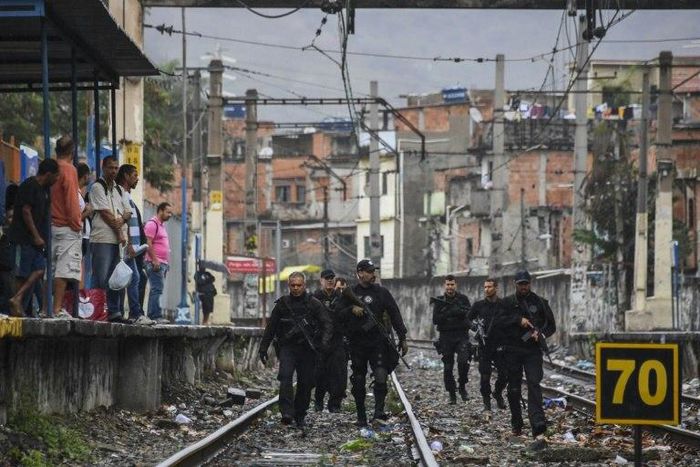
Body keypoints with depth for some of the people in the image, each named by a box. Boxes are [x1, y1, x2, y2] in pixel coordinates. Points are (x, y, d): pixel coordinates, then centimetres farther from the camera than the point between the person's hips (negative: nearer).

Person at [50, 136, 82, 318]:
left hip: (50, 226, 7)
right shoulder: (69, 169, -10)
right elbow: (71, 199, -15)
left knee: (49, 269, 10)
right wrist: (76, 223, -9)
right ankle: (57, 309, -13)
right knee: (65, 269, -8)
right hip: (66, 228, -7)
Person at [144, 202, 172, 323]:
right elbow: (149, 243, -16)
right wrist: (154, 260, -22)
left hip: (162, 263, 10)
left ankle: (151, 316, 9)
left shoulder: (162, 225, 22)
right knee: (157, 289, -15)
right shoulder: (152, 224, -8)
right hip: (155, 263, -10)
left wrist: (166, 264, 22)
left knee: (156, 290, 8)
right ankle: (156, 316, -19)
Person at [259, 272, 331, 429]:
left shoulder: (314, 304, 3)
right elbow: (271, 327, 13)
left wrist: (324, 341, -22)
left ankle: (300, 416, 17)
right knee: (285, 377, -22)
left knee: (306, 383, 2)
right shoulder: (282, 304, 7)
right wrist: (263, 348, 10)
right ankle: (287, 412, -30)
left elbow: (326, 323, -4)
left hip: (307, 349, 0)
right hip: (287, 347, 0)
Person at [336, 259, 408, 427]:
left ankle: (379, 411, -19)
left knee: (381, 376, -19)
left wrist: (403, 338, 4)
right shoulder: (349, 294, 6)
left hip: (378, 342, -1)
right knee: (358, 381, 5)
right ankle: (361, 417, 13)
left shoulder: (382, 293, 7)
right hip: (357, 343, 1)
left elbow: (395, 315, 8)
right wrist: (352, 310, -15)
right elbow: (338, 315, 3)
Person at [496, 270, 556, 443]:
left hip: (533, 350, -1)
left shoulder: (540, 302, 7)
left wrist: (540, 333, -10)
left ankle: (538, 428, -24)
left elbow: (551, 325, 10)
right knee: (514, 389, 6)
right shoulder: (508, 302, 6)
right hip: (512, 350, 1)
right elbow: (498, 321, -8)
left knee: (534, 384, -15)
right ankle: (516, 425, 22)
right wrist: (518, 320, -18)